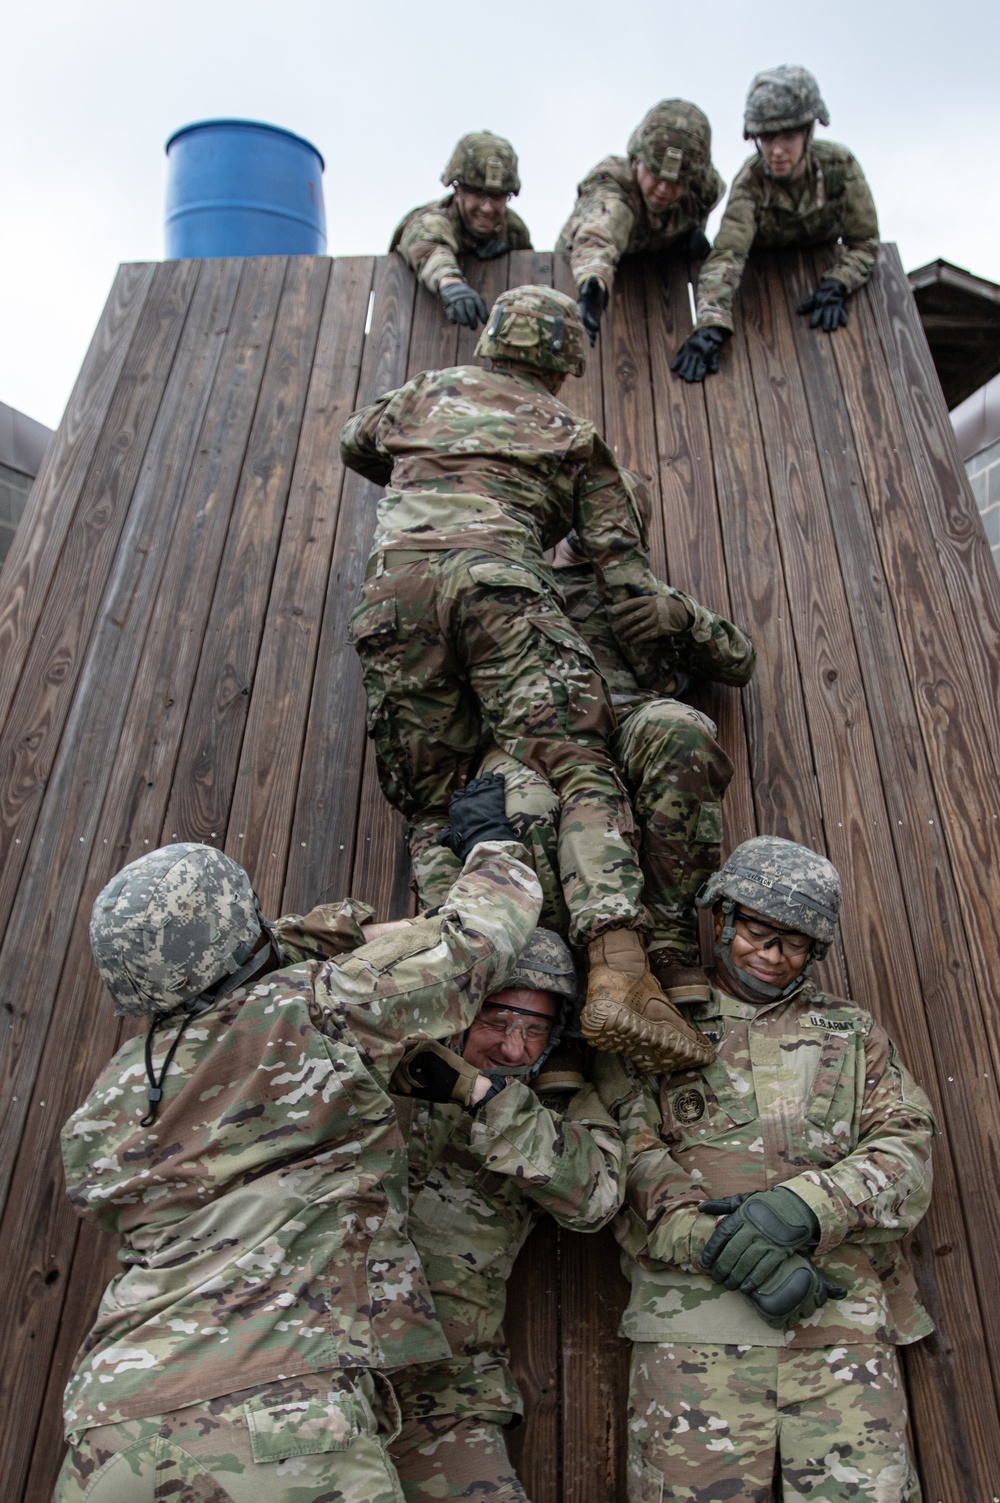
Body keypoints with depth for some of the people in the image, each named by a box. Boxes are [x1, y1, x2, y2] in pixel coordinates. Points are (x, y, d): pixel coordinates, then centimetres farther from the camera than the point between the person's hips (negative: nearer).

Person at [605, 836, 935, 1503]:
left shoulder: (853, 1031, 18)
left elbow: (907, 1148, 5)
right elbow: (629, 1153, -2)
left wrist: (803, 1207, -12)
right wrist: (726, 1247, -16)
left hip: (845, 1314, 2)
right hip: (694, 1312, -1)